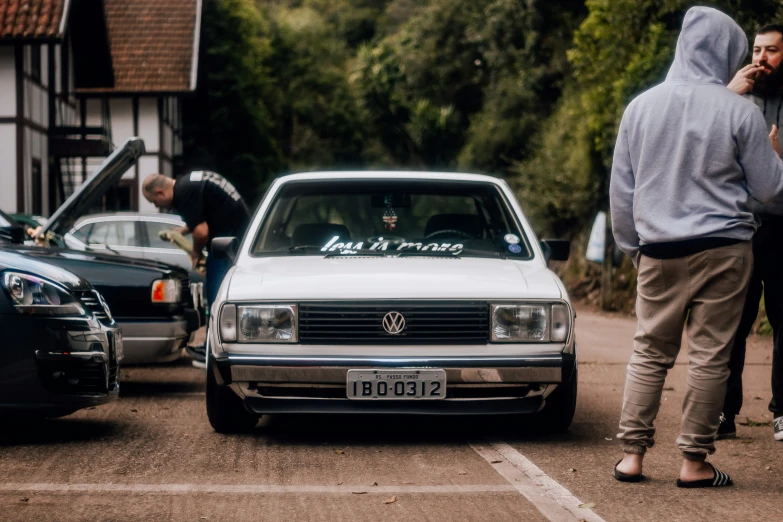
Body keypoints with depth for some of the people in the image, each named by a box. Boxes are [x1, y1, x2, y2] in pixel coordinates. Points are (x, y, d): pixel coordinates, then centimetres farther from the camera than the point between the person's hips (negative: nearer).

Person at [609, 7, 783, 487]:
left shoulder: (641, 107, 3)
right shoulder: (739, 112, -7)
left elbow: (621, 190, 9)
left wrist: (631, 244, 21)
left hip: (659, 253, 3)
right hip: (723, 249, -3)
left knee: (650, 353, 10)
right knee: (710, 356, 2)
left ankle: (632, 454, 7)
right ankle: (695, 461, 3)